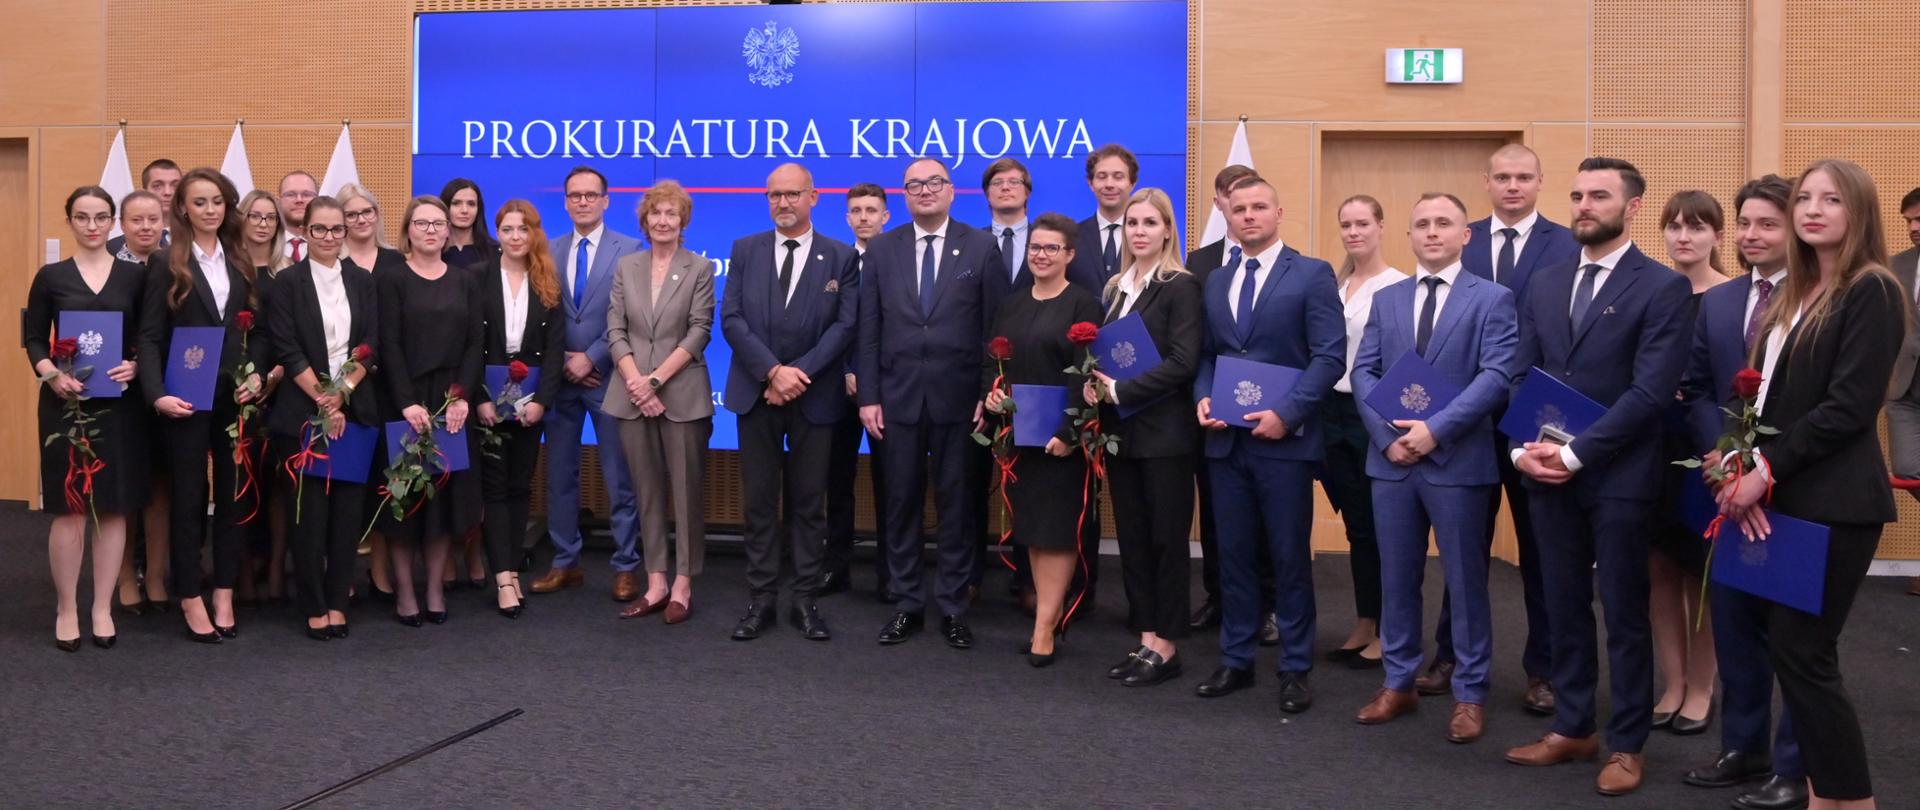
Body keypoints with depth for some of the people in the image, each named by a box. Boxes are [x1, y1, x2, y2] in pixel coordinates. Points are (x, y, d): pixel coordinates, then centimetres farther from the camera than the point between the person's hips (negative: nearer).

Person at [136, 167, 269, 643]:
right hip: (186, 396, -4)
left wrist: (256, 375, -7)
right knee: (188, 496, 4)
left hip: (236, 395, 4)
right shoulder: (168, 265, -1)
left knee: (235, 493, 7)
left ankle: (224, 594, 16)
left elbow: (258, 329, 10)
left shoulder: (241, 264, 11)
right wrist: (157, 394, -17)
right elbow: (150, 336, -5)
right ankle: (191, 598, 13)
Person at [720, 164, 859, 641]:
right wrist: (773, 371, -13)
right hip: (756, 393, 1)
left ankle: (806, 601, 12)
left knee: (809, 503, 5)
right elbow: (731, 319, -1)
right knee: (759, 502, 5)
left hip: (813, 397, -1)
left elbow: (845, 325, -4)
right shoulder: (745, 251, 7)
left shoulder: (842, 258, 4)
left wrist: (800, 373, -15)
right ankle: (761, 600, 12)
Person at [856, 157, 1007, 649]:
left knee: (956, 505, 6)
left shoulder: (981, 248, 1)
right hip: (898, 398, 2)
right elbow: (869, 330, 5)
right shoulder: (883, 250, 7)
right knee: (901, 504, 8)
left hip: (958, 399, -2)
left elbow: (994, 328, 0)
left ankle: (952, 608, 16)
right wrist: (868, 397, -1)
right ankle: (907, 605, 19)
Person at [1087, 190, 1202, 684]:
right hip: (1121, 431, 7)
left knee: (1166, 539, 1)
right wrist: (1096, 384, -4)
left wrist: (1120, 390, -15)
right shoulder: (1116, 289, 14)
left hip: (1163, 433, -7)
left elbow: (1182, 363, -16)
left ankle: (1166, 647, 9)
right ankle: (1146, 640, 18)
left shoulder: (1180, 287, -7)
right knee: (1132, 538, 9)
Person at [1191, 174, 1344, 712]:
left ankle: (1295, 669, 14)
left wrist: (1287, 413, -17)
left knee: (1290, 558, 3)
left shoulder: (1312, 275, -3)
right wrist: (1203, 398, -3)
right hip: (1226, 439, 5)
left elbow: (1330, 356, -9)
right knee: (1233, 555, 10)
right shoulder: (1216, 283, 14)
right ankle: (1236, 661, 21)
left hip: (1284, 439, -5)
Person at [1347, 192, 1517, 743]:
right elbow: (1363, 372, 6)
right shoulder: (1386, 300, 13)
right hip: (1391, 459, 4)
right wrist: (1387, 434, -9)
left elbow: (1496, 376, -12)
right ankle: (1398, 684, 23)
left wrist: (1435, 429, -19)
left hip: (1458, 460, -4)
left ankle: (1470, 694, 16)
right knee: (1396, 578, 11)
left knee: (1466, 581, 4)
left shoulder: (1493, 299, -1)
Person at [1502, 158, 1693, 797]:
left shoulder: (1663, 288, -7)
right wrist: (1522, 447, -6)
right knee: (1564, 607, 12)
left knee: (1623, 613, 5)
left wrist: (1575, 452, -17)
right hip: (1548, 473, 5)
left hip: (1618, 476, -5)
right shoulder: (1543, 286, 11)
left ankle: (1627, 744, 18)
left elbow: (1651, 391, -15)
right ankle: (1572, 728, 25)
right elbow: (1520, 376, 10)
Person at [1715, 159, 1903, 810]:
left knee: (1803, 652, -6)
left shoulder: (1872, 292, -9)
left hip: (1833, 502, -8)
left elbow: (1850, 405, -17)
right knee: (1791, 647, 10)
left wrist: (1767, 468, -15)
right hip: (1785, 498, 8)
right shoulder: (1792, 295, 14)